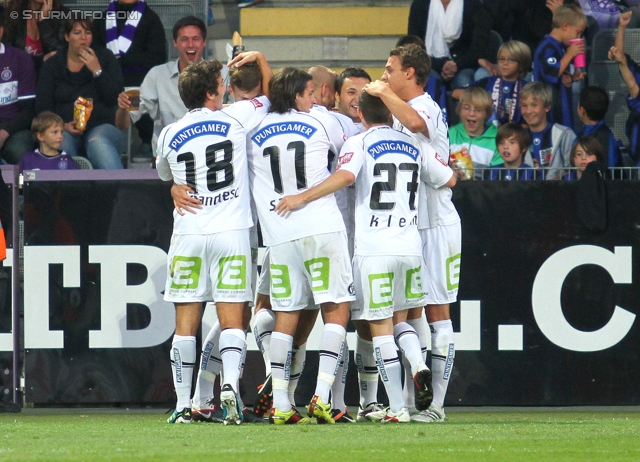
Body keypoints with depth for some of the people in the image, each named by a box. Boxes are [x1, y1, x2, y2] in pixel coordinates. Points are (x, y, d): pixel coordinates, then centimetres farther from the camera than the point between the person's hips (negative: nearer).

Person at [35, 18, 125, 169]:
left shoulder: (105, 58, 12)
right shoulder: (52, 65, 13)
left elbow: (115, 99, 2)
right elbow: (42, 107, 7)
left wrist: (97, 71, -9)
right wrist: (63, 126, -12)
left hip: (101, 126, -1)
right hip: (66, 130, 1)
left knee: (98, 141, -38)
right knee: (61, 144, -37)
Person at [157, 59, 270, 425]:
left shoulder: (169, 136, 3)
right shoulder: (236, 119, -2)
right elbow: (270, 99, 17)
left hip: (188, 234, 1)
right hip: (232, 231, -1)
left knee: (186, 324, 5)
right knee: (232, 319, -1)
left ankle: (184, 406, 3)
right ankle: (230, 383, -23)